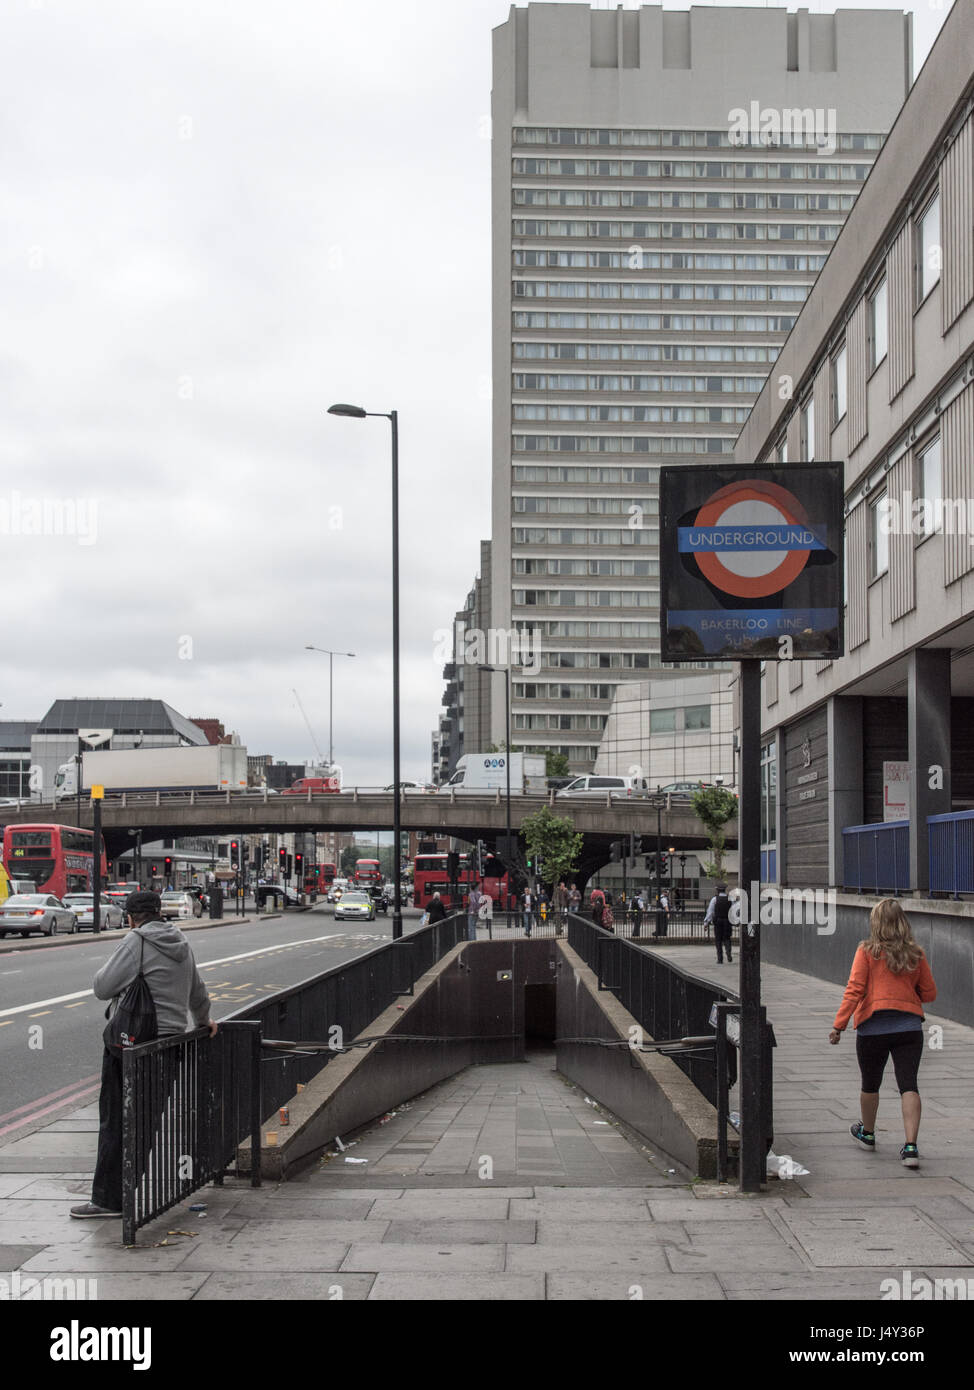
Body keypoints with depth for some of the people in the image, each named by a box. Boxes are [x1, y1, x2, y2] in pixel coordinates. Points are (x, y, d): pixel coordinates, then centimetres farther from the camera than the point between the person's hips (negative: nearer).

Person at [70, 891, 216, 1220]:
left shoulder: (135, 942, -10)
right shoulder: (181, 945, 14)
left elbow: (102, 988, -13)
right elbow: (197, 992, 28)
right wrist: (203, 1021, 46)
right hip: (172, 1038, 7)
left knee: (117, 1120, -2)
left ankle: (108, 1198, 0)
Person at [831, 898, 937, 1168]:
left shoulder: (866, 951, -4)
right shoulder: (916, 954, 4)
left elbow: (854, 990, -10)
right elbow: (929, 993, 11)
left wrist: (839, 1025, -10)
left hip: (873, 1027, -1)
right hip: (909, 1027, 1)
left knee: (870, 1084, 17)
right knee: (908, 1085, -3)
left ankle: (867, 1133, 37)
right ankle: (910, 1146, -15)